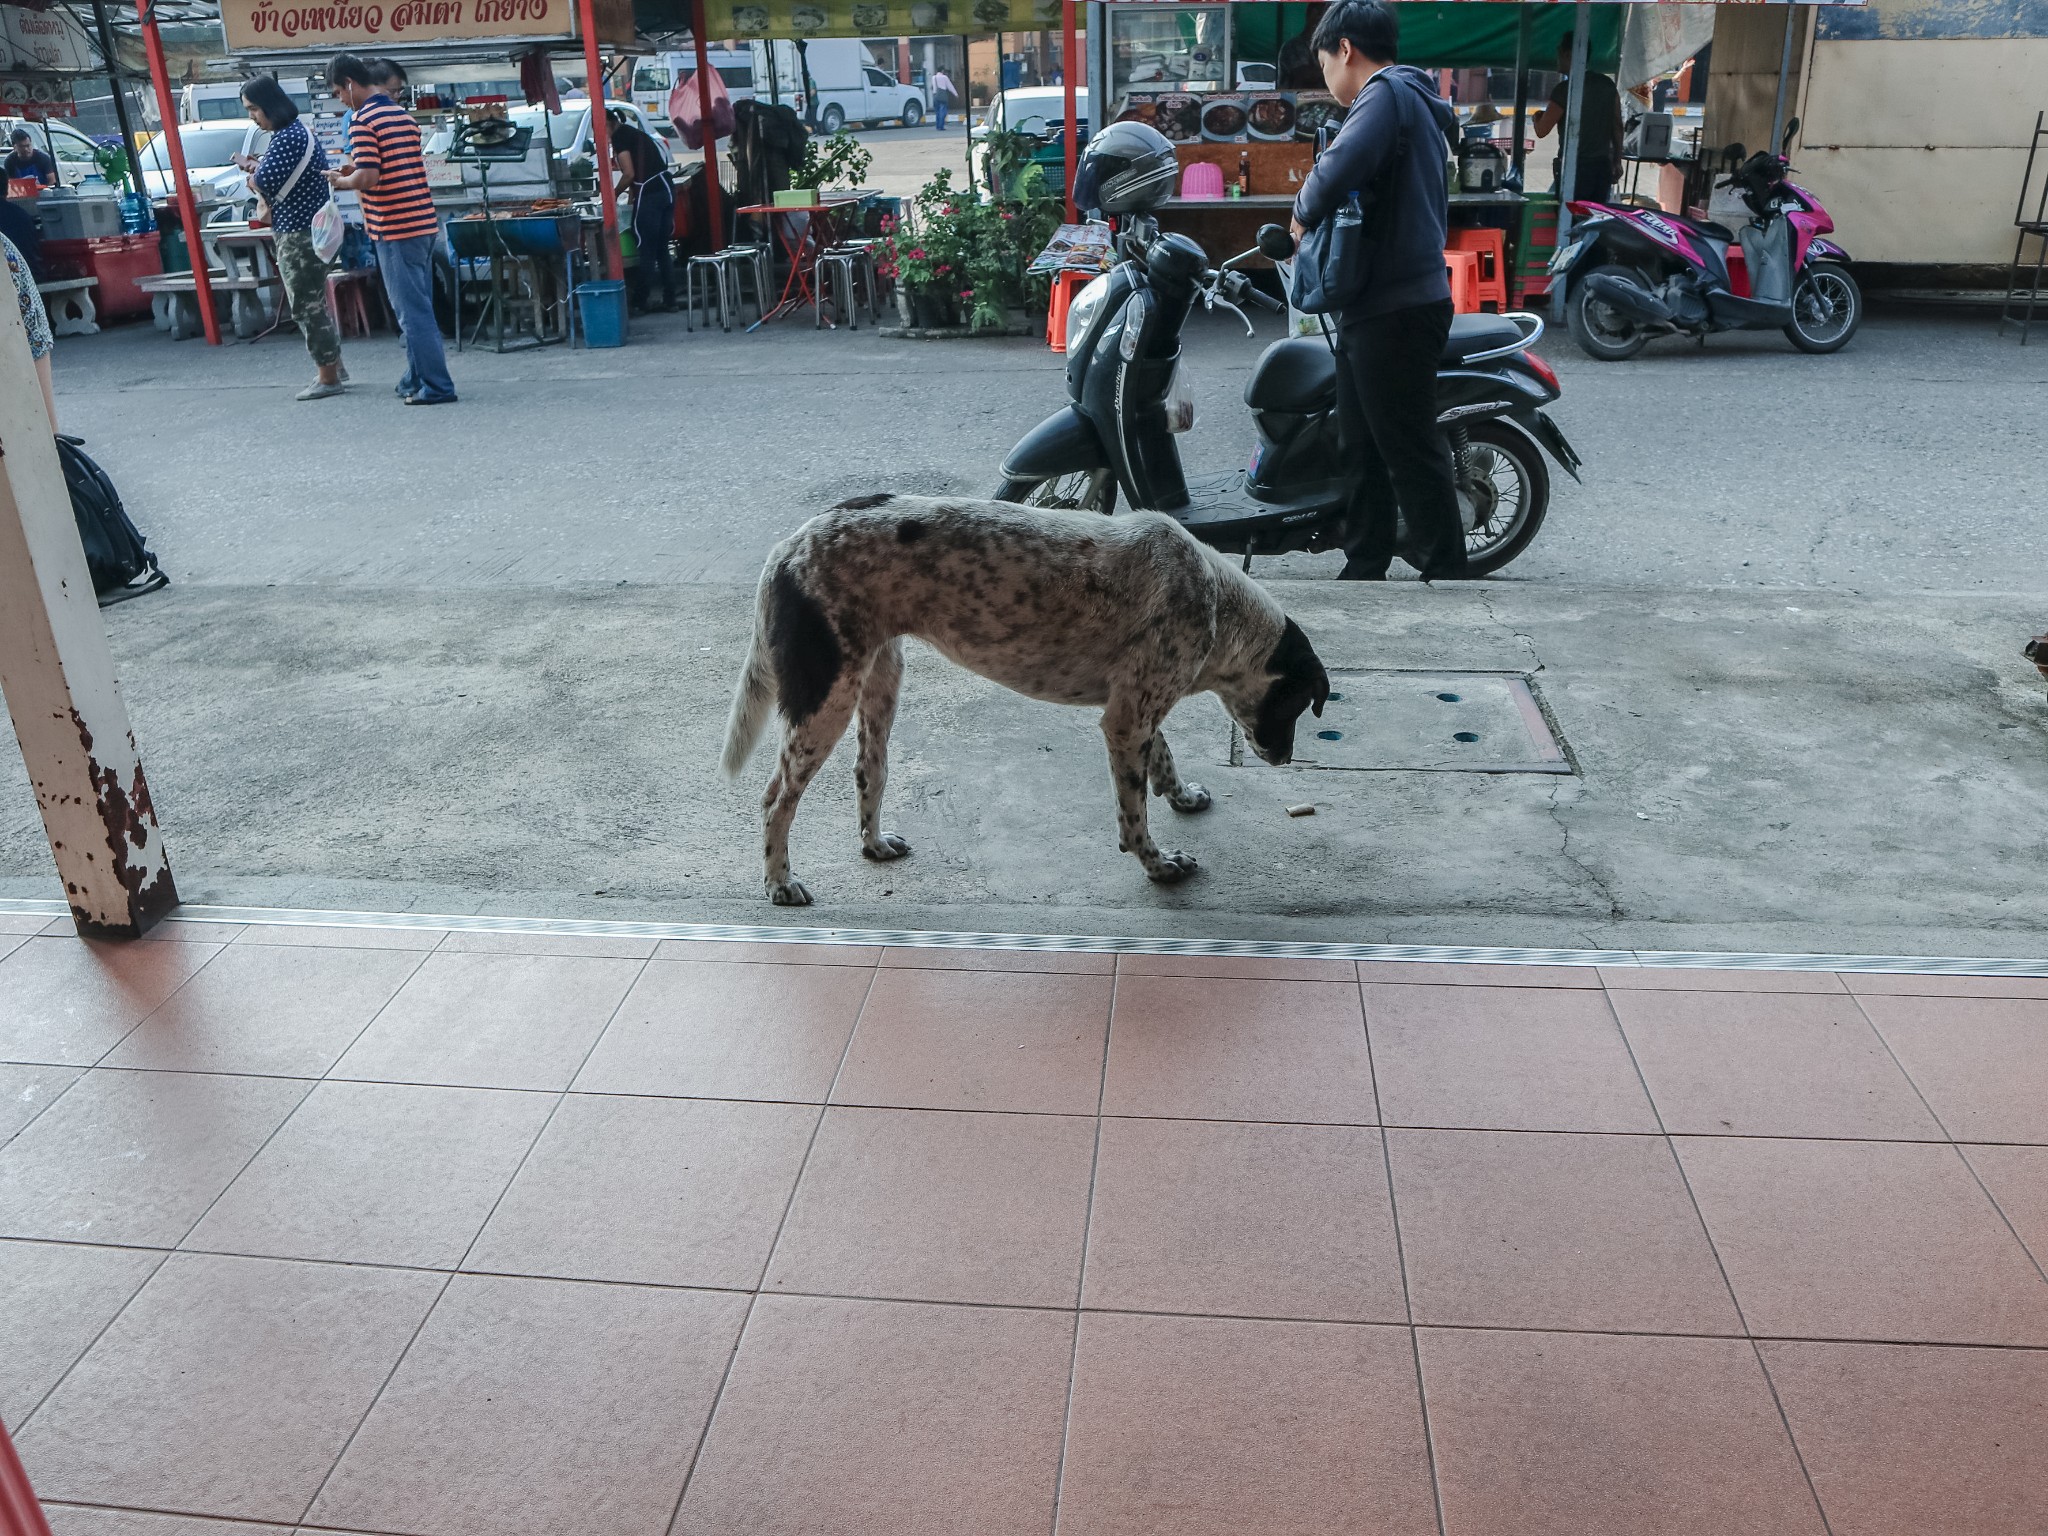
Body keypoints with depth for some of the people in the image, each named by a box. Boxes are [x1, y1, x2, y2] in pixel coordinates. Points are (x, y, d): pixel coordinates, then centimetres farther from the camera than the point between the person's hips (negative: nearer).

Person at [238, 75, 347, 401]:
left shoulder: (288, 138, -18)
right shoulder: (294, 131, 14)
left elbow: (264, 183, -25)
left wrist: (251, 171, -4)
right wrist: (258, 167, 0)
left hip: (300, 235, -10)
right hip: (305, 230, 10)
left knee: (306, 305, -4)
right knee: (314, 302, 17)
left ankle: (328, 377, 2)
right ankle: (334, 367, 25)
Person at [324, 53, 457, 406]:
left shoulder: (363, 120, -12)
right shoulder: (401, 114, 14)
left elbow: (368, 178, -20)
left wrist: (341, 181, -1)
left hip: (395, 229, -9)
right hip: (424, 223, 9)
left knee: (412, 311, -4)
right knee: (418, 308, 14)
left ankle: (437, 386, -4)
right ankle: (417, 379, 22)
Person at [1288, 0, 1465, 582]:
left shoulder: (1388, 93, -11)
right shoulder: (1416, 100, 22)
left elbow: (1339, 167, -28)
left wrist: (1303, 213, -10)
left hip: (1395, 311, -10)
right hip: (1383, 306, 10)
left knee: (1410, 451, -6)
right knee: (1363, 446, 13)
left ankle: (1446, 576, 1)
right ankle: (1364, 571, 19)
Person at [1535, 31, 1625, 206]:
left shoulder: (1564, 89, -10)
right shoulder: (1607, 84, 9)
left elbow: (1542, 131, -7)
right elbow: (1617, 127, 10)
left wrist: (1538, 117, 15)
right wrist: (1617, 161, 17)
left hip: (1575, 167, -6)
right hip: (1603, 166, 6)